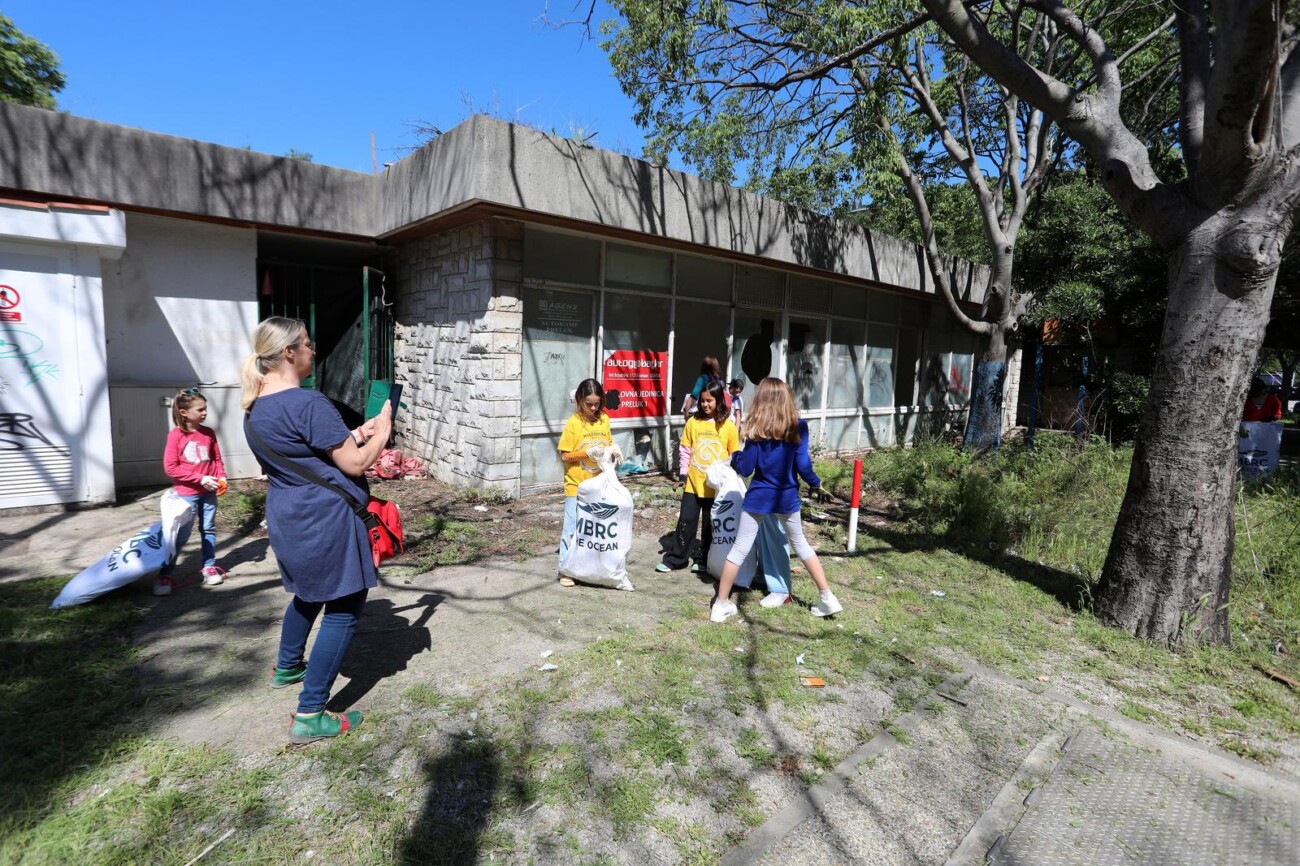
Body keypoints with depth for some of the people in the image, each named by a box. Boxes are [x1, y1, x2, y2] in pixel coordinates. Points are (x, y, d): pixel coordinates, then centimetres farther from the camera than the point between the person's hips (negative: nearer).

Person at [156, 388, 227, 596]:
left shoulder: (208, 433, 2)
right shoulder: (176, 435, -12)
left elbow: (217, 459, 10)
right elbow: (170, 467, -14)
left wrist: (221, 477, -7)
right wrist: (200, 478, -18)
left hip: (208, 491, 4)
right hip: (186, 493, -4)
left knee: (209, 529, 12)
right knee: (181, 534, 0)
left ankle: (209, 567, 24)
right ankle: (165, 574, 12)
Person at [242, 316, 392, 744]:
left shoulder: (255, 408, 7)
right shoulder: (308, 403, -22)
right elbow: (355, 464, -19)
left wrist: (357, 433, 13)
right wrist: (381, 432, -4)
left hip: (288, 521, 10)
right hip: (326, 523, -9)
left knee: (308, 593, 30)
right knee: (343, 610, 2)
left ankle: (286, 668, 50)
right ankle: (310, 715, 6)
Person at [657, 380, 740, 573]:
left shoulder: (728, 426, -4)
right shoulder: (693, 422, 0)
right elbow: (684, 449, 6)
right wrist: (683, 470, 0)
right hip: (693, 483, 1)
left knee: (711, 525, 11)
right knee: (686, 521, 5)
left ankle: (705, 561, 26)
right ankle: (674, 559, 15)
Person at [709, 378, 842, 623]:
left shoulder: (757, 429, -9)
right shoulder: (798, 427, -6)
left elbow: (745, 469, -9)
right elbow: (803, 464, -8)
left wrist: (735, 456, 12)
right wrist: (815, 484, 11)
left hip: (759, 498, -2)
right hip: (787, 497, 2)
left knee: (739, 549, 6)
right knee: (800, 544, 22)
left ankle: (721, 605, 12)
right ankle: (828, 598, 25)